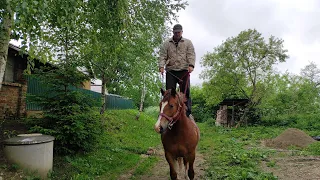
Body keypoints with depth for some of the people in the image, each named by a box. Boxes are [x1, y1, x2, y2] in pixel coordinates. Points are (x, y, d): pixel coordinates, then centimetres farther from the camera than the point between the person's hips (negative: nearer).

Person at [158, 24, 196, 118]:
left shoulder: (188, 42, 14)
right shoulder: (166, 43, 15)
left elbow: (191, 55, 2)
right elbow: (162, 56, 7)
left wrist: (191, 65, -16)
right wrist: (161, 66, -11)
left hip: (184, 71, -1)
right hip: (170, 71, 1)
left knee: (186, 91, -4)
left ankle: (187, 113, 0)